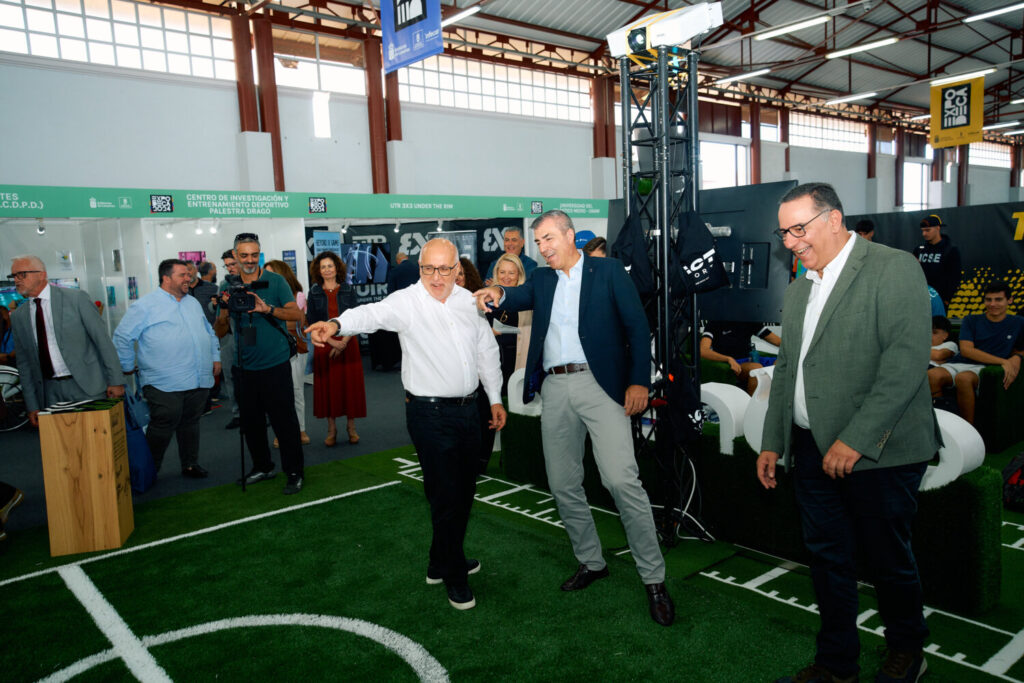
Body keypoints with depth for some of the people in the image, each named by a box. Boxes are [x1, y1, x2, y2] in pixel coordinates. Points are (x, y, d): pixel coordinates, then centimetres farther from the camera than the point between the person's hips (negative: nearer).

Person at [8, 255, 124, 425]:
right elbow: (24, 363, 13)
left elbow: (103, 339, -5)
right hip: (50, 392, 4)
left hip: (87, 386, -4)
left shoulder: (76, 298, -4)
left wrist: (116, 381, -8)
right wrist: (32, 406, 9)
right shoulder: (18, 316, 9)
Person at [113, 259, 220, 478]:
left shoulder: (193, 303, 18)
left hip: (198, 381, 6)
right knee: (162, 426, -4)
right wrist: (128, 367, 1)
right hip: (165, 384, -6)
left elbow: (209, 333, 26)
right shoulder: (145, 306, -4)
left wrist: (215, 358, 17)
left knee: (191, 423, 13)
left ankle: (190, 464, 24)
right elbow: (123, 337, -2)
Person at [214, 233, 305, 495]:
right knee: (249, 420, 13)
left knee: (284, 419, -1)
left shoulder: (275, 281, -2)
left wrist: (267, 309, -24)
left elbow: (297, 314, -10)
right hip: (244, 366, 4)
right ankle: (263, 467, 31)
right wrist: (223, 308, -12)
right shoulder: (228, 286, 8)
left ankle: (294, 473, 11)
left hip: (275, 365, -4)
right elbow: (221, 329, 8)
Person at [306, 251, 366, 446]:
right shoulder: (314, 293, 4)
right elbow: (313, 322, 1)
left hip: (348, 344, 0)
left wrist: (344, 342, -12)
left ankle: (351, 426, 12)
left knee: (350, 383, 2)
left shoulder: (348, 290, 4)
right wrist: (332, 342, -10)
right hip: (324, 345, 0)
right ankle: (331, 429, 11)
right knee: (327, 385, 2)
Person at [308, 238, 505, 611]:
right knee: (446, 496, -1)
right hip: (431, 413, -6)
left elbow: (487, 350, 15)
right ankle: (454, 576, 20)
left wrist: (495, 398, 15)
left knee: (464, 490, 17)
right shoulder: (406, 302, -12)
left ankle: (443, 562, 38)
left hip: (468, 408, 7)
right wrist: (337, 323, -53)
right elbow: (373, 313, -32)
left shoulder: (468, 300, 6)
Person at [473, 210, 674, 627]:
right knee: (563, 486, 11)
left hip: (600, 384, -5)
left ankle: (653, 578, -1)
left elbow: (637, 326, 0)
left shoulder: (608, 271, 3)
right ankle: (591, 562, 30)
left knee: (621, 479, -14)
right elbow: (520, 298, 2)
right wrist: (497, 295, -21)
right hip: (555, 389, 5)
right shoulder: (542, 278, 18)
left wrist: (639, 381, -9)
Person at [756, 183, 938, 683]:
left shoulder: (894, 269, -8)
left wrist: (855, 439, -21)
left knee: (887, 558, 8)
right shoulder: (799, 288, 15)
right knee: (826, 556, 13)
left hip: (877, 452, -6)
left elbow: (906, 361, -18)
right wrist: (772, 442, 15)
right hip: (812, 449, 7)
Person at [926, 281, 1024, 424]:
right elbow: (966, 350, -1)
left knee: (963, 378, -39)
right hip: (959, 363, 1)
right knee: (932, 376, -35)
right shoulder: (971, 321, 14)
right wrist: (1003, 361, -9)